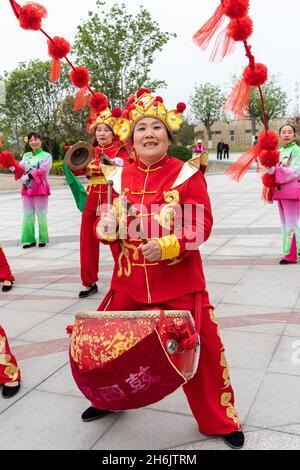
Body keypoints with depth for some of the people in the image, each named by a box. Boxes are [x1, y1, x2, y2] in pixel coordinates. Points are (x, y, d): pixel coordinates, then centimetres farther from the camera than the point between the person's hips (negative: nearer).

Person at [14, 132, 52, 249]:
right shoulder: (26, 156, 16)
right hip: (26, 188, 5)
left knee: (41, 215, -2)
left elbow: (43, 170, -14)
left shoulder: (46, 156, 0)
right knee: (27, 215, 6)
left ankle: (43, 239, 7)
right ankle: (29, 239, 11)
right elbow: (20, 168, 4)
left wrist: (28, 176, -19)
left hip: (40, 188, -5)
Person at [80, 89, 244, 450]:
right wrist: (107, 227, -11)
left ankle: (221, 421, 28)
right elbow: (108, 227, 13)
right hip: (129, 280, 4)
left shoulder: (187, 174, -7)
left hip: (179, 282, -3)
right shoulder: (120, 177, 4)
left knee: (201, 348, 3)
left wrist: (167, 246, -25)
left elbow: (202, 224, -11)